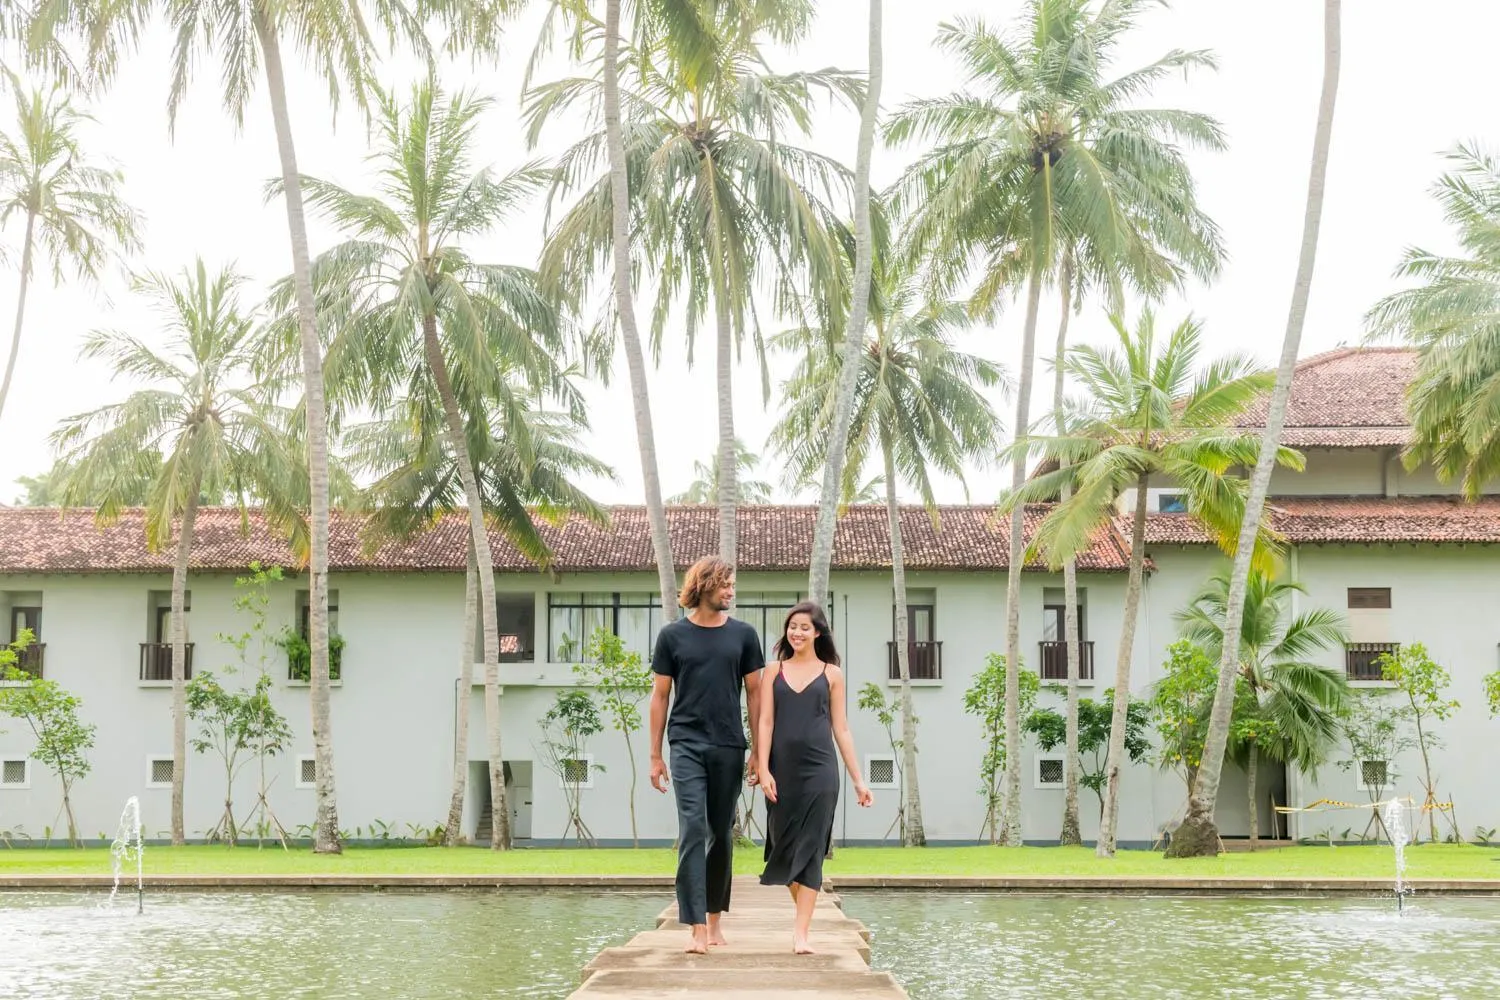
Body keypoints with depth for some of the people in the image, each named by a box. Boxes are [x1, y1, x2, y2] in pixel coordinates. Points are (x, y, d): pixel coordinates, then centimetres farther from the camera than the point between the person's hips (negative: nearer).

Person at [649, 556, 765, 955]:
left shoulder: (743, 635, 6)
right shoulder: (673, 635, 3)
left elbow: (755, 694, 10)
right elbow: (660, 696, 7)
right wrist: (655, 755, 4)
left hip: (729, 747, 2)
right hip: (687, 745, -2)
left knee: (722, 834, 9)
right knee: (692, 830, -11)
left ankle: (715, 918, 22)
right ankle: (696, 928, -15)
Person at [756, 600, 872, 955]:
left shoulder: (831, 674, 7)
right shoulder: (775, 671, 9)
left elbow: (841, 729, 8)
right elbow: (765, 723, 3)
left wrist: (858, 779, 5)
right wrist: (763, 770, -8)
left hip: (819, 770, -1)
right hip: (782, 770, 1)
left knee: (810, 849, -7)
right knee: (784, 845, 6)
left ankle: (801, 933, -8)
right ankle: (802, 908, 29)